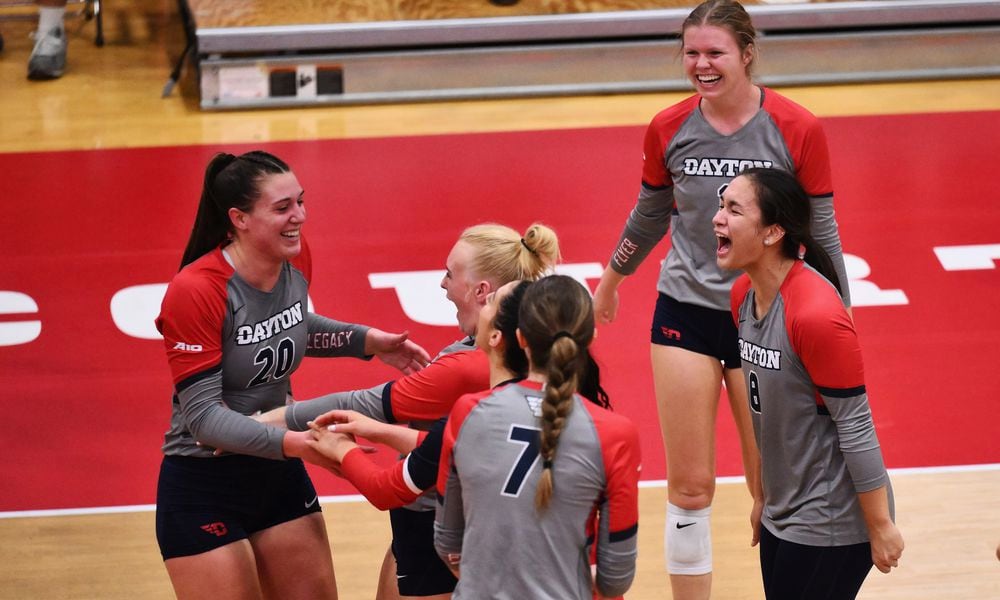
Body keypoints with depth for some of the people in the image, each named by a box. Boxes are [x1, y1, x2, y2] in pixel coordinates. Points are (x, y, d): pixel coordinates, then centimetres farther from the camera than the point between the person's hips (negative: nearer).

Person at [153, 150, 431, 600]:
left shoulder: (295, 260, -4)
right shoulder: (194, 291, -25)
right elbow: (203, 414, -25)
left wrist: (368, 341, 4)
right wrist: (295, 442, -35)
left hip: (278, 473, 7)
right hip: (204, 487, -7)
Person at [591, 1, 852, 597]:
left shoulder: (797, 129, -11)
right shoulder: (668, 129, -3)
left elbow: (821, 232, -3)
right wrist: (608, 284, 27)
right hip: (685, 311, 2)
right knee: (689, 487, 5)